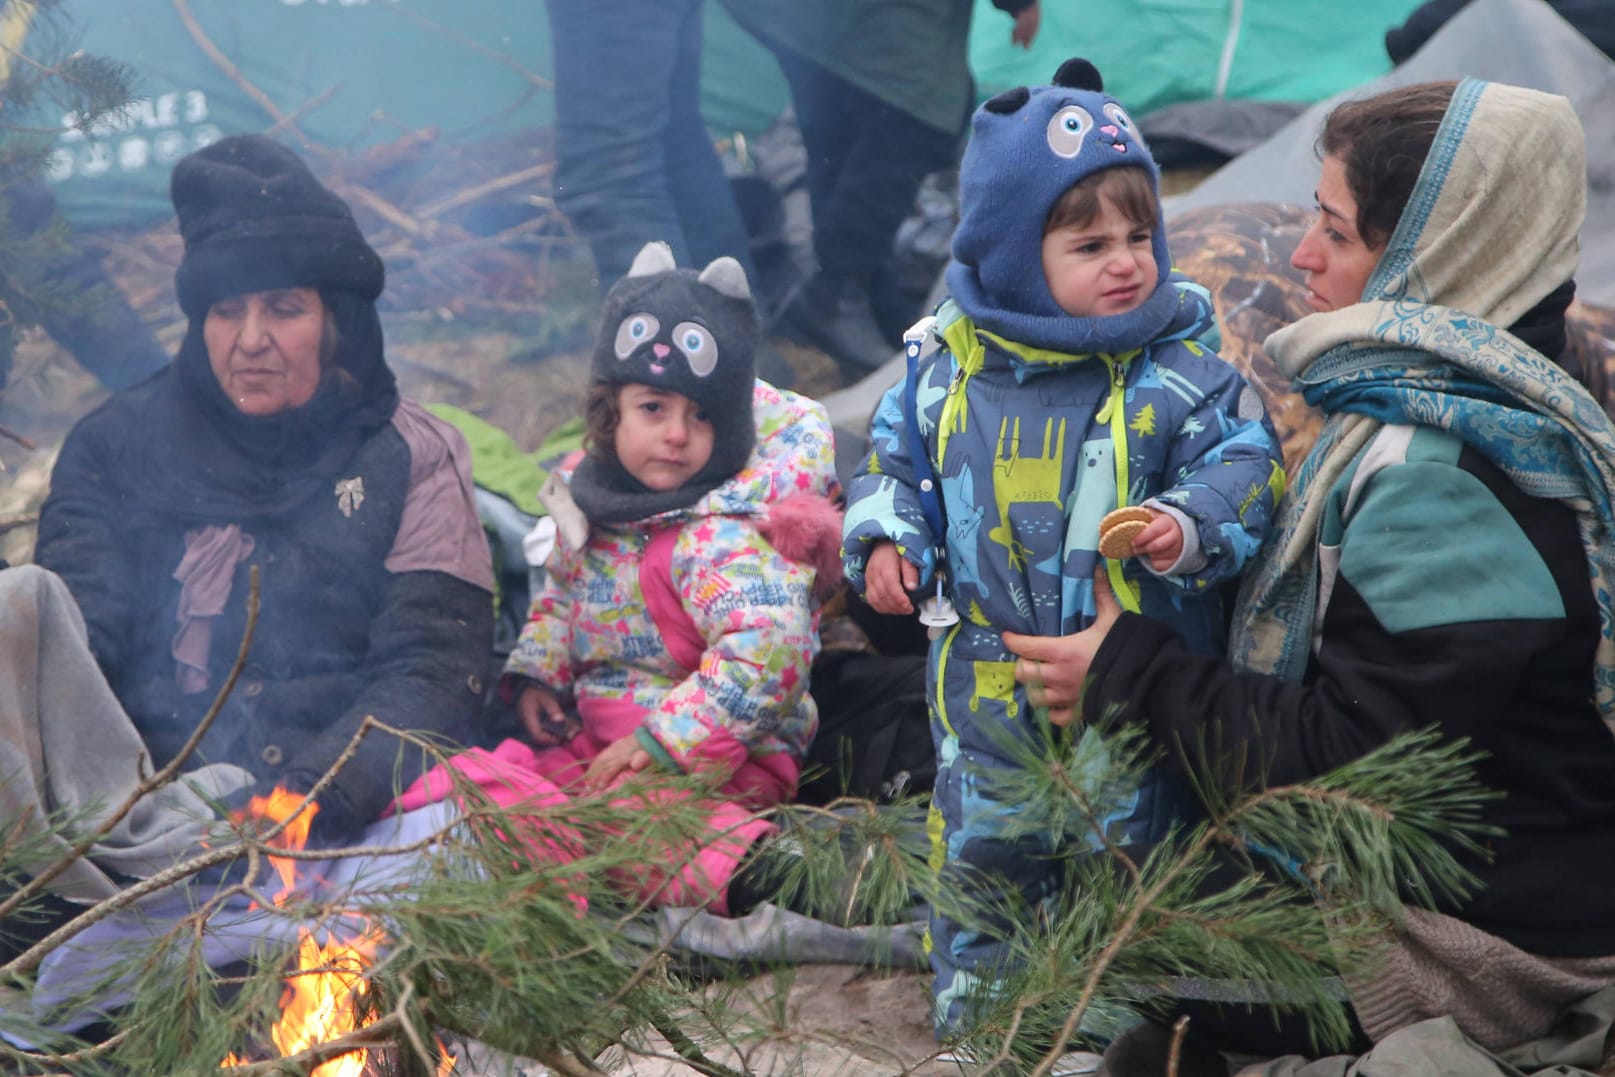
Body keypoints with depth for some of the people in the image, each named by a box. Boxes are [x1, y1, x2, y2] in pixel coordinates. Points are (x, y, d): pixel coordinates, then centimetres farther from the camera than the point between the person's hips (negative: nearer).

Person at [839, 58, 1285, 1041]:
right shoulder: (948, 367, -2)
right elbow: (899, 463, 10)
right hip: (994, 674, 3)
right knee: (982, 842, 16)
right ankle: (972, 994, 36)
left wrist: (1192, 527, -32)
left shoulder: (1178, 371, -11)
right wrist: (885, 543, -7)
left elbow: (1242, 462, -13)